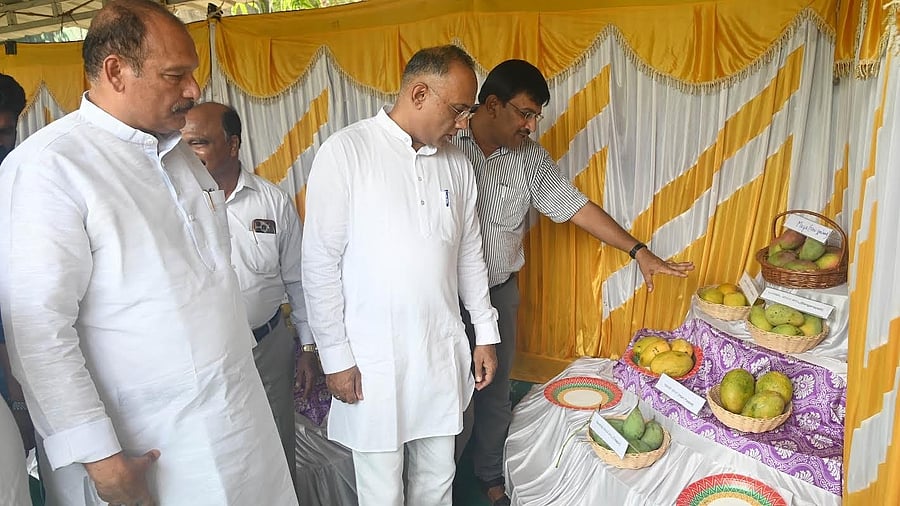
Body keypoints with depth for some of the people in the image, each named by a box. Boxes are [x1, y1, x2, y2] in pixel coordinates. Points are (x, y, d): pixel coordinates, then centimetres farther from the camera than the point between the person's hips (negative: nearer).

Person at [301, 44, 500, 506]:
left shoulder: (456, 164, 6)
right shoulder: (346, 152, -11)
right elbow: (320, 264, -10)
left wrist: (486, 333, 13)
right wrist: (335, 358, -8)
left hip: (444, 353, 5)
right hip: (373, 359, -4)